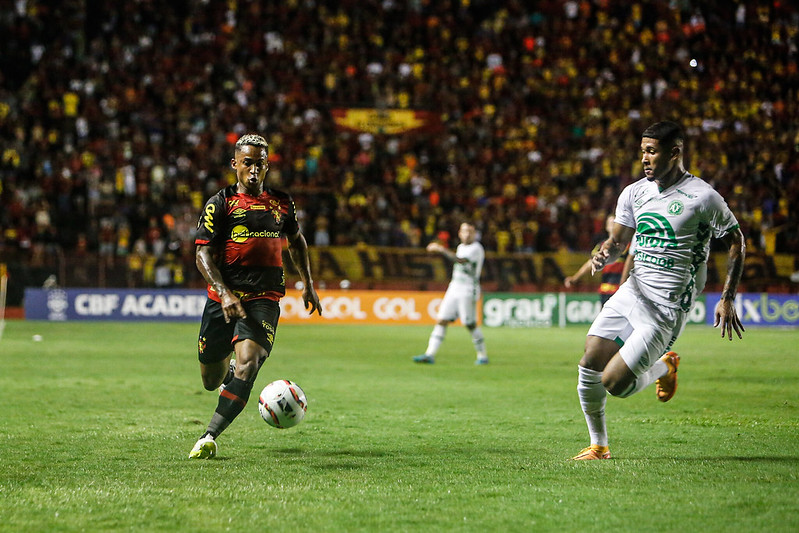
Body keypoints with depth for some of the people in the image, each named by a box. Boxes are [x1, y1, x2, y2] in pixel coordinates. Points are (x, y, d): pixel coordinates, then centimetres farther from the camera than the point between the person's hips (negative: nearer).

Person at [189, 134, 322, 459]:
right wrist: (224, 294, -19)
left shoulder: (281, 203, 11)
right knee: (211, 381, 8)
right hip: (224, 297, 0)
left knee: (248, 362, -25)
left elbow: (296, 241, 29)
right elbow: (203, 255, -5)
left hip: (264, 300, 0)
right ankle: (227, 368, 48)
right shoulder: (220, 204, 0)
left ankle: (209, 437, -26)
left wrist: (308, 284, 24)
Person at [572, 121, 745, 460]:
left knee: (614, 383, -12)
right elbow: (618, 240, 17)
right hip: (632, 292, 6)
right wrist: (604, 255, -8)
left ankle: (664, 368, 19)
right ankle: (599, 446, 15)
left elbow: (736, 242, 1)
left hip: (667, 309, -6)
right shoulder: (633, 193, 6)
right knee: (590, 362, -6)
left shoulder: (702, 197, -10)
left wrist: (727, 300, -4)